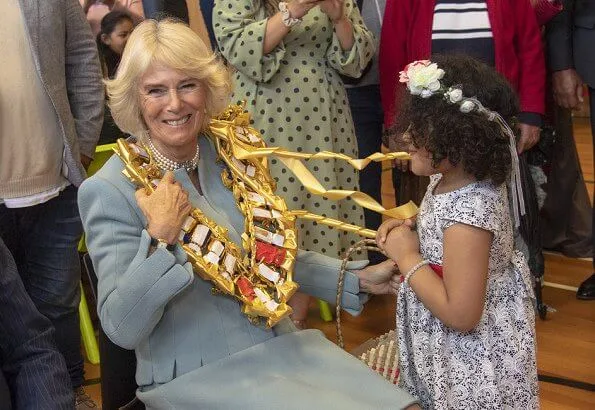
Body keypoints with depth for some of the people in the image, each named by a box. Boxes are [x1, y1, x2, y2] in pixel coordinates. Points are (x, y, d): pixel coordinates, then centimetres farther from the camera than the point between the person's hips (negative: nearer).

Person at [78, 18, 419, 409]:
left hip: (282, 350, 5)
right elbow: (122, 329, -15)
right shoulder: (110, 190, -12)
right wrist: (159, 238, -27)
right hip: (197, 378, -5)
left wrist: (359, 278, 11)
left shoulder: (232, 151, 2)